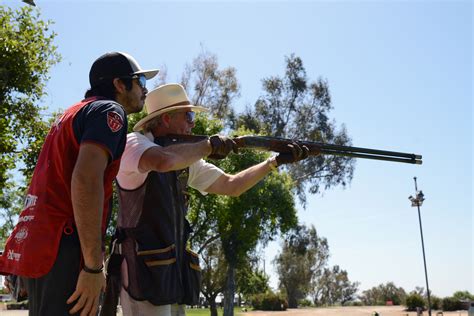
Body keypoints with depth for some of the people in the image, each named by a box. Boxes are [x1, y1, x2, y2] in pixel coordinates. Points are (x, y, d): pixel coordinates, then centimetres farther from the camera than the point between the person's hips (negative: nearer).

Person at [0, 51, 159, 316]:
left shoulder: (76, 112, 25)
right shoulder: (110, 110, -4)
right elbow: (86, 178, -21)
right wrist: (93, 266, -21)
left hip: (36, 243, 9)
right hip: (64, 249, -9)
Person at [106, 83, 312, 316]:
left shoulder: (185, 157, 13)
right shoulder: (134, 143, -9)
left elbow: (231, 185, 17)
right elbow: (164, 161, -33)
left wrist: (276, 161, 10)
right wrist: (210, 145, -17)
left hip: (172, 270, 8)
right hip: (143, 268, -8)